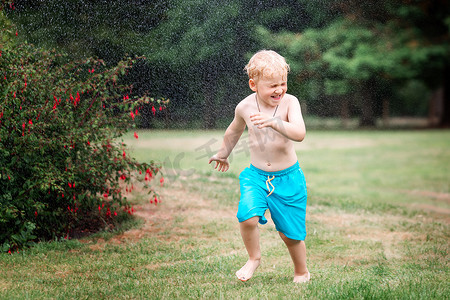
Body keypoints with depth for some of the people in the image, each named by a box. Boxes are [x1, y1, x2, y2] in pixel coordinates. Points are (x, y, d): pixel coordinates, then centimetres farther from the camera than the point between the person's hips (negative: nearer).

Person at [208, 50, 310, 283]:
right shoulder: (245, 107, -6)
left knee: (291, 232, 5)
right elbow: (234, 131, 17)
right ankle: (254, 258, 7)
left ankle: (301, 272, 33)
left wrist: (273, 122, -44)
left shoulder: (289, 102, -13)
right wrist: (223, 154, 32)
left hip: (287, 176, -1)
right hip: (256, 175, 2)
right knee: (247, 217, -22)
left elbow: (300, 134, -30)